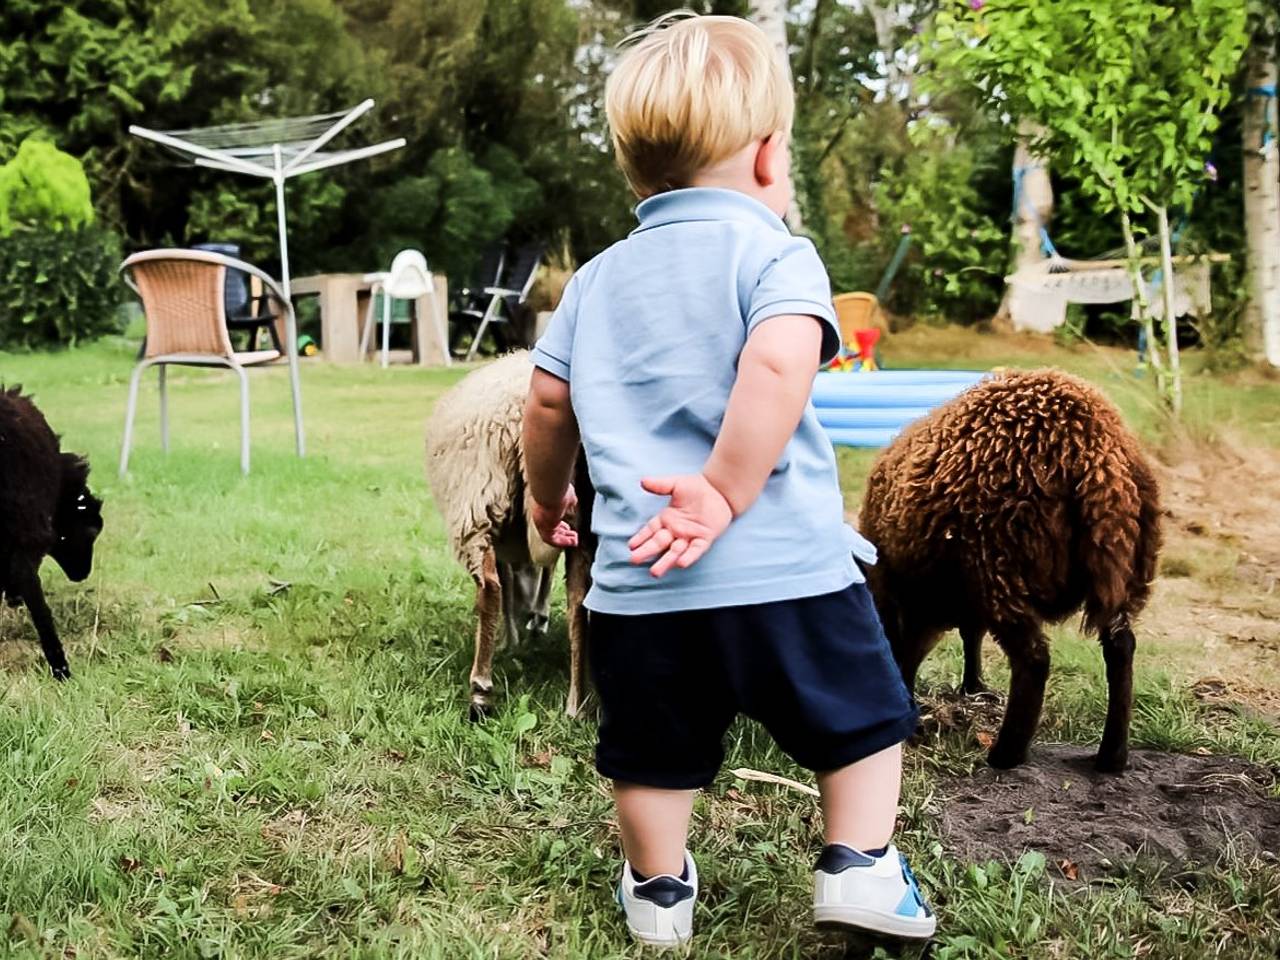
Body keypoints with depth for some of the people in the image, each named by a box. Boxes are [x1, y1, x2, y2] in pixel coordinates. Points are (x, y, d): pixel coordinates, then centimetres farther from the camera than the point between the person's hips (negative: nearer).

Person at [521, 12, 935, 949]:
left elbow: (548, 399, 15)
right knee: (862, 712, 18)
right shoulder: (774, 251, -4)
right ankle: (858, 868, 19)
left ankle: (659, 891, 32)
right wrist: (727, 491, -20)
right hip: (787, 567, -4)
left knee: (656, 749, 20)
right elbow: (779, 363, -23)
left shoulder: (598, 278, 13)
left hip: (639, 583, 4)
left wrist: (548, 494, 31)